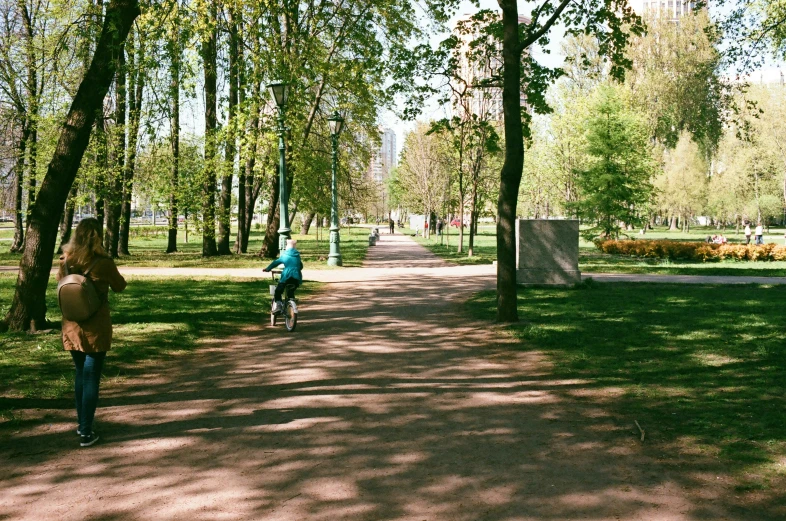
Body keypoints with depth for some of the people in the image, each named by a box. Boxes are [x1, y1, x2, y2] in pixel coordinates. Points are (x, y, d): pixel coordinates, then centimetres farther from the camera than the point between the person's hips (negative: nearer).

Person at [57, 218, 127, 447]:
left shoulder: (66, 261, -3)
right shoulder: (103, 262, -16)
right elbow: (119, 286, 1)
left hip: (72, 327, 5)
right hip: (96, 328, -5)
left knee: (80, 374, 19)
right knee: (92, 378, 2)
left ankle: (81, 424, 29)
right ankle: (86, 432, 4)